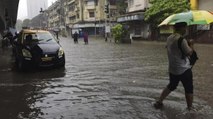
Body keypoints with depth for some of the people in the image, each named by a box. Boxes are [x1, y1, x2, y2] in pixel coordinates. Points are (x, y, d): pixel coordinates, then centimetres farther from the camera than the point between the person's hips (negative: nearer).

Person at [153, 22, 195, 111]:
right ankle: (190, 108, 18)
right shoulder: (181, 39, -19)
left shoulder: (169, 38, 5)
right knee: (189, 89, 8)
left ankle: (159, 102, 23)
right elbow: (189, 53, -16)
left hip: (172, 69, 8)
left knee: (171, 86, 22)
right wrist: (191, 45, 3)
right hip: (184, 69, -8)